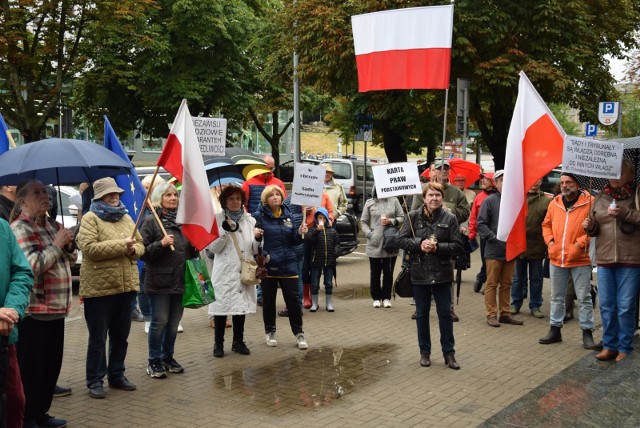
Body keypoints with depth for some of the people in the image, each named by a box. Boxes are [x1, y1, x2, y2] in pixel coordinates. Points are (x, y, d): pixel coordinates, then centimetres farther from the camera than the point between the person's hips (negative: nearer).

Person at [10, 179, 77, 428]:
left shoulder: (51, 225, 13)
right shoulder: (20, 228, -12)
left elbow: (71, 259, 19)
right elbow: (32, 265, -23)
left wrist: (68, 245, -1)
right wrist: (57, 244, -16)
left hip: (56, 308, 8)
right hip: (33, 311, -8)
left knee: (52, 364, 14)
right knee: (30, 367, -1)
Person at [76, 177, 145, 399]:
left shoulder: (127, 218, 13)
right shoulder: (90, 219, -7)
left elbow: (140, 245, 16)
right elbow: (89, 248, -20)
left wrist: (133, 249, -8)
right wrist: (121, 245, -18)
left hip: (126, 286, 6)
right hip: (99, 288, -6)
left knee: (121, 335, 15)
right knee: (98, 337, 2)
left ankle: (117, 374, 27)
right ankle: (95, 380, 12)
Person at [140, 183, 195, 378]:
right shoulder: (151, 221, -5)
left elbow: (190, 251, 23)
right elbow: (143, 252, -10)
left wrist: (196, 247, 2)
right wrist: (161, 244, -22)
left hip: (180, 281, 5)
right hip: (160, 281, -5)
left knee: (174, 322, 12)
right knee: (160, 321, 1)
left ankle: (168, 357, 26)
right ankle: (154, 361, 13)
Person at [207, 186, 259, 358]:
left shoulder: (250, 220, 10)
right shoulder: (217, 219, 0)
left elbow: (254, 249, 10)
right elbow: (213, 247, -7)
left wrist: (258, 239, -11)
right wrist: (225, 231, -20)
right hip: (224, 272, -3)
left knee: (242, 305, 9)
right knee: (222, 306, 0)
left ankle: (238, 341, 22)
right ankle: (218, 343, 11)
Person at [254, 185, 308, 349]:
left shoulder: (288, 215, 8)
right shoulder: (259, 216, -4)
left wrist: (300, 233, -6)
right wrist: (255, 235, -25)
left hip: (288, 264, 2)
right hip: (268, 265, -2)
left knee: (293, 299, 2)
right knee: (268, 300, 9)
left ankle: (299, 333, 13)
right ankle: (270, 333, 24)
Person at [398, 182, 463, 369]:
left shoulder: (450, 218, -3)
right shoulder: (413, 216, -1)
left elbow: (458, 246, -4)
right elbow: (402, 240, -2)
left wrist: (438, 247, -18)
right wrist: (420, 245, -18)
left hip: (442, 273, -1)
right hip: (419, 272, 1)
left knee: (445, 313, 5)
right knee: (422, 313, 10)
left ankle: (449, 352, 15)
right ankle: (424, 352, 22)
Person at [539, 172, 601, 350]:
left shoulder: (589, 202, -8)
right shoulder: (555, 203, 6)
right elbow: (546, 224, 16)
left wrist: (581, 242, -16)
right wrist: (549, 241, 1)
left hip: (580, 259, -5)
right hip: (556, 258, 5)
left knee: (584, 298, 2)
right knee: (556, 297, 14)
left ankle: (587, 333, 10)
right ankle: (555, 330, 24)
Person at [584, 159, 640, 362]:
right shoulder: (601, 197, 12)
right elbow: (595, 229, 19)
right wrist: (590, 226, -2)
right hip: (604, 259, 4)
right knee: (606, 306, 9)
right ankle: (609, 345, 20)